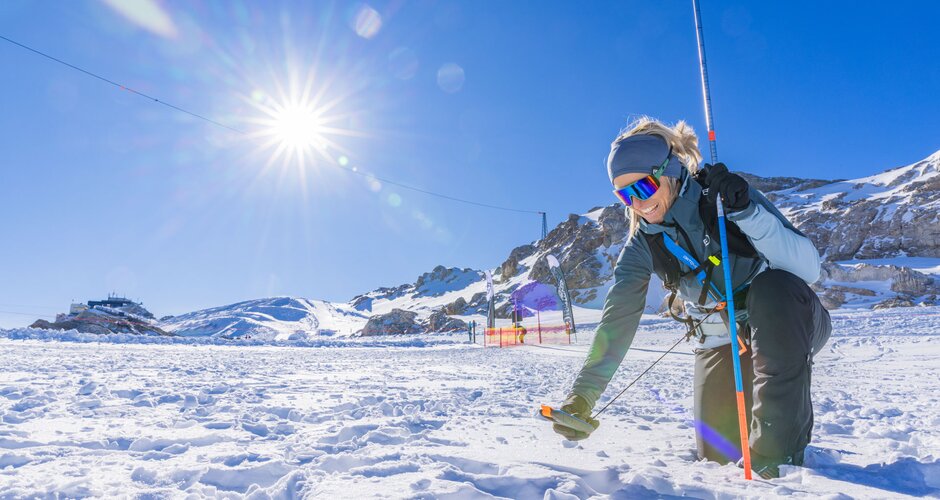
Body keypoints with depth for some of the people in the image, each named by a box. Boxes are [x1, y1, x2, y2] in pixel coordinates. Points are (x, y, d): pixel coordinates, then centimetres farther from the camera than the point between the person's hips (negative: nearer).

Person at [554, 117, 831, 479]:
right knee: (718, 455, -7)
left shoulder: (727, 195, -19)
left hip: (785, 328, -2)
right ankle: (745, 402, 27)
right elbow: (618, 320, -16)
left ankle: (779, 444, -25)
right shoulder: (643, 245, -9)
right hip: (720, 343, 3)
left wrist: (747, 212, -39)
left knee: (772, 286, -37)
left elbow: (808, 268, -25)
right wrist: (583, 395, -26)